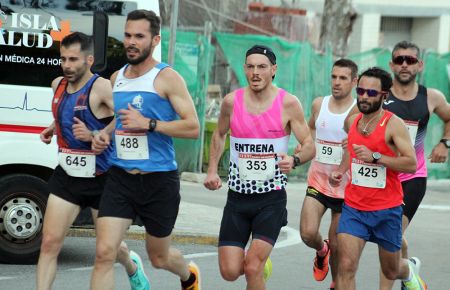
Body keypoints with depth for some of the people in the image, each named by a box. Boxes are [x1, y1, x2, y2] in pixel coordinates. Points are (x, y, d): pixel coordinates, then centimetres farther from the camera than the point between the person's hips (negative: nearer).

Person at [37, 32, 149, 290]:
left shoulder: (102, 88, -17)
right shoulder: (58, 85, 5)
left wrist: (93, 136, -28)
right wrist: (54, 128, 9)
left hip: (101, 178, -5)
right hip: (67, 175, 5)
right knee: (50, 242, -7)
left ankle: (133, 266, 48)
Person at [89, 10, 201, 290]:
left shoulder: (167, 77, -8)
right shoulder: (116, 78, 10)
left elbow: (193, 127, -13)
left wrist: (148, 124, -22)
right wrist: (105, 135, 5)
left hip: (159, 180, -4)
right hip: (120, 176, 4)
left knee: (159, 258, 14)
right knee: (104, 252, -13)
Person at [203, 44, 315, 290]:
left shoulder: (288, 103, -7)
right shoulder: (231, 101, 0)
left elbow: (310, 146, -4)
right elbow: (219, 135, 18)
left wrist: (294, 160, -26)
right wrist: (212, 170, 8)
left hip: (272, 198, -2)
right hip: (237, 196, 3)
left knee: (252, 268, -16)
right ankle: (259, 261, 32)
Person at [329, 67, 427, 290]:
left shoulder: (393, 124, -13)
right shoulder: (352, 121, 5)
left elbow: (411, 164, -20)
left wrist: (375, 157, -28)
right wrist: (340, 170, 10)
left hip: (387, 210, -3)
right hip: (354, 207, 3)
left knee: (391, 271, 16)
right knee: (346, 267, -15)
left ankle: (410, 271, 53)